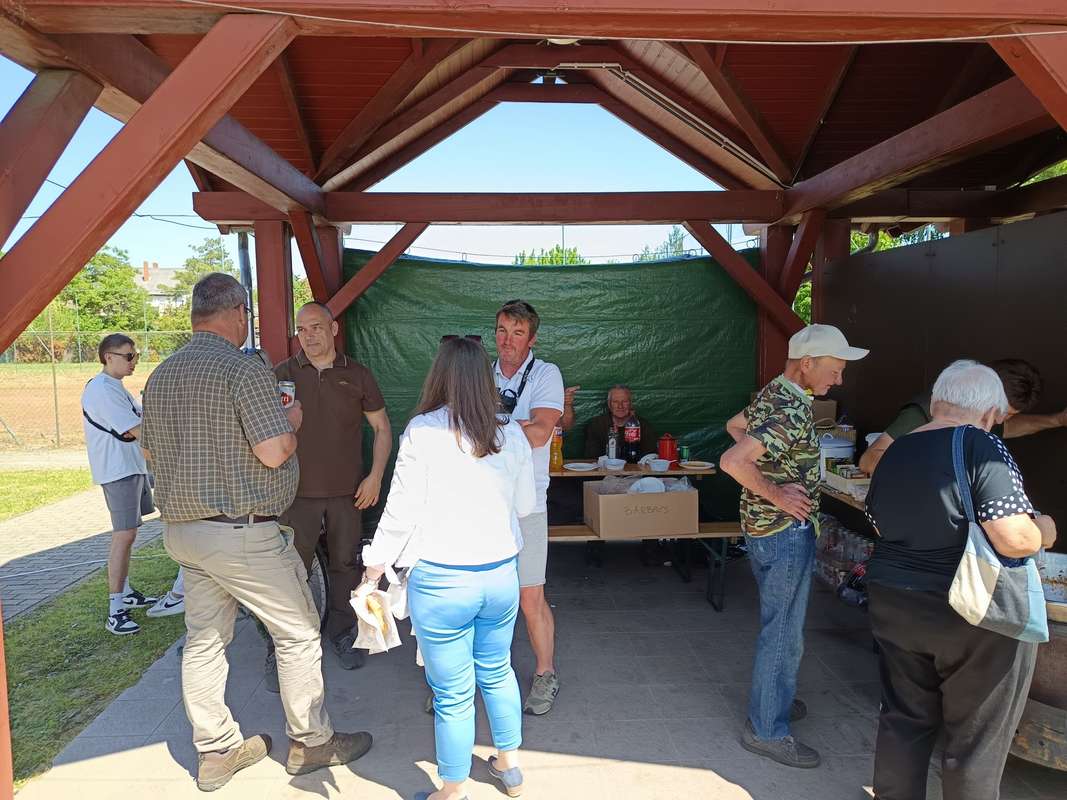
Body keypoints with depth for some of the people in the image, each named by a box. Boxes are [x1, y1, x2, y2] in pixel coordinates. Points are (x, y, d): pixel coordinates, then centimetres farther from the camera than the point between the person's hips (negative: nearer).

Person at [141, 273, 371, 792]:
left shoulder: (160, 375, 8)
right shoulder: (244, 369, -17)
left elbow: (150, 448, 19)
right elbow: (274, 452, -22)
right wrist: (293, 420, -3)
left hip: (181, 529, 8)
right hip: (242, 532, -8)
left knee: (204, 639, 16)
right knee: (298, 632, 7)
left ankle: (215, 751, 29)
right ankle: (310, 743, 20)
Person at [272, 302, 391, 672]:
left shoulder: (358, 375, 4)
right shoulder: (283, 374, 1)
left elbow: (382, 428, 8)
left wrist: (375, 476, -1)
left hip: (347, 492, 1)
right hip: (298, 492, -1)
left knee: (346, 564, 11)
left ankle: (342, 634, 28)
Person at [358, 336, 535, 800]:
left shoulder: (423, 432, -13)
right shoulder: (511, 434, -2)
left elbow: (401, 513, -12)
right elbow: (526, 506, 8)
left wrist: (371, 578, -1)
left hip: (441, 581, -4)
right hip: (501, 575, 5)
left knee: (453, 694, 11)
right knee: (497, 673, 25)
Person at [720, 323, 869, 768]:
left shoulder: (773, 395, 7)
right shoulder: (792, 411, -24)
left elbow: (734, 425, 25)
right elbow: (732, 462, -35)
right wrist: (777, 494, -22)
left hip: (765, 529, 10)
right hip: (786, 531, -10)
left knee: (780, 624, 23)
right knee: (784, 632, 1)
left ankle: (774, 699, 39)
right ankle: (767, 729, 14)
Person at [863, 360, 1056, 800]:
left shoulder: (893, 453, 5)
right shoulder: (982, 448, -17)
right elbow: (1015, 539, -24)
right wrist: (1043, 531, -4)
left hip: (894, 605, 6)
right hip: (975, 616, -6)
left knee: (904, 718, 20)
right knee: (975, 736, 12)